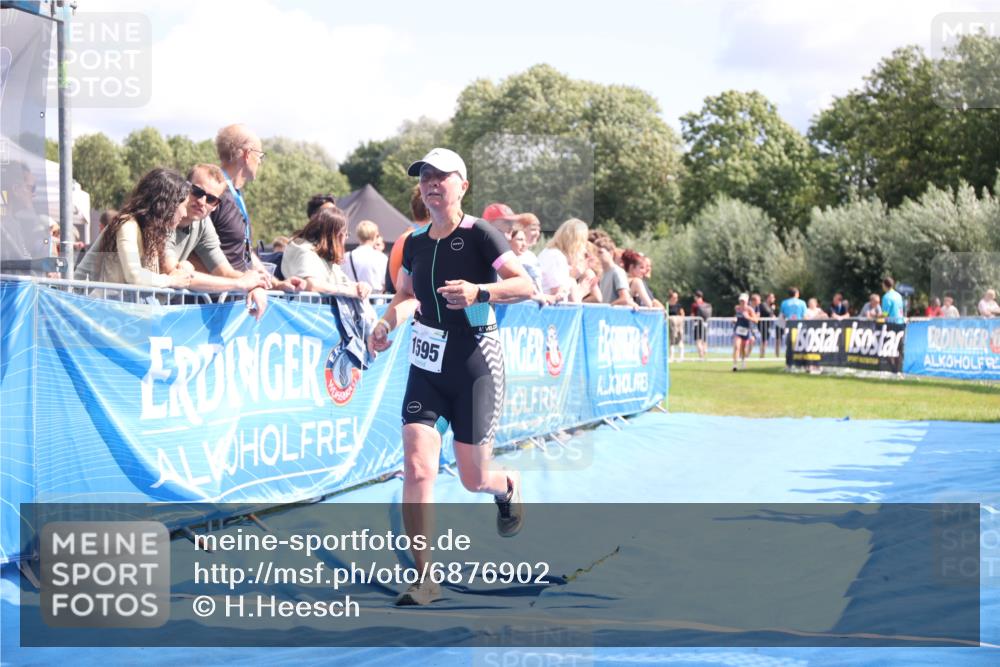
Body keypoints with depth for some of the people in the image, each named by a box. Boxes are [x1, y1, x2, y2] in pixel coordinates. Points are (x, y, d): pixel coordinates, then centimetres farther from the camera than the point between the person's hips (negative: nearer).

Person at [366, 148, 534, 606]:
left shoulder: (478, 234, -12)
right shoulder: (415, 243, 5)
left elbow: (525, 285, -17)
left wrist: (479, 291, -32)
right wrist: (387, 322, 2)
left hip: (475, 367, -4)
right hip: (426, 367, 4)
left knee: (473, 480, 5)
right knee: (416, 470, -13)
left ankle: (508, 487, 45)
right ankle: (423, 580, -7)